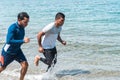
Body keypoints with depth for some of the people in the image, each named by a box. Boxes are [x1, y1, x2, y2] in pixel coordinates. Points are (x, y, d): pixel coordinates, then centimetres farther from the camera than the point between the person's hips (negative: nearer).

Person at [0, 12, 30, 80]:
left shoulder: (22, 27, -7)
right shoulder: (12, 28, -28)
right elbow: (9, 41, -38)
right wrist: (23, 41, -41)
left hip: (17, 51, 6)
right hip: (8, 51, -5)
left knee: (25, 65, -8)